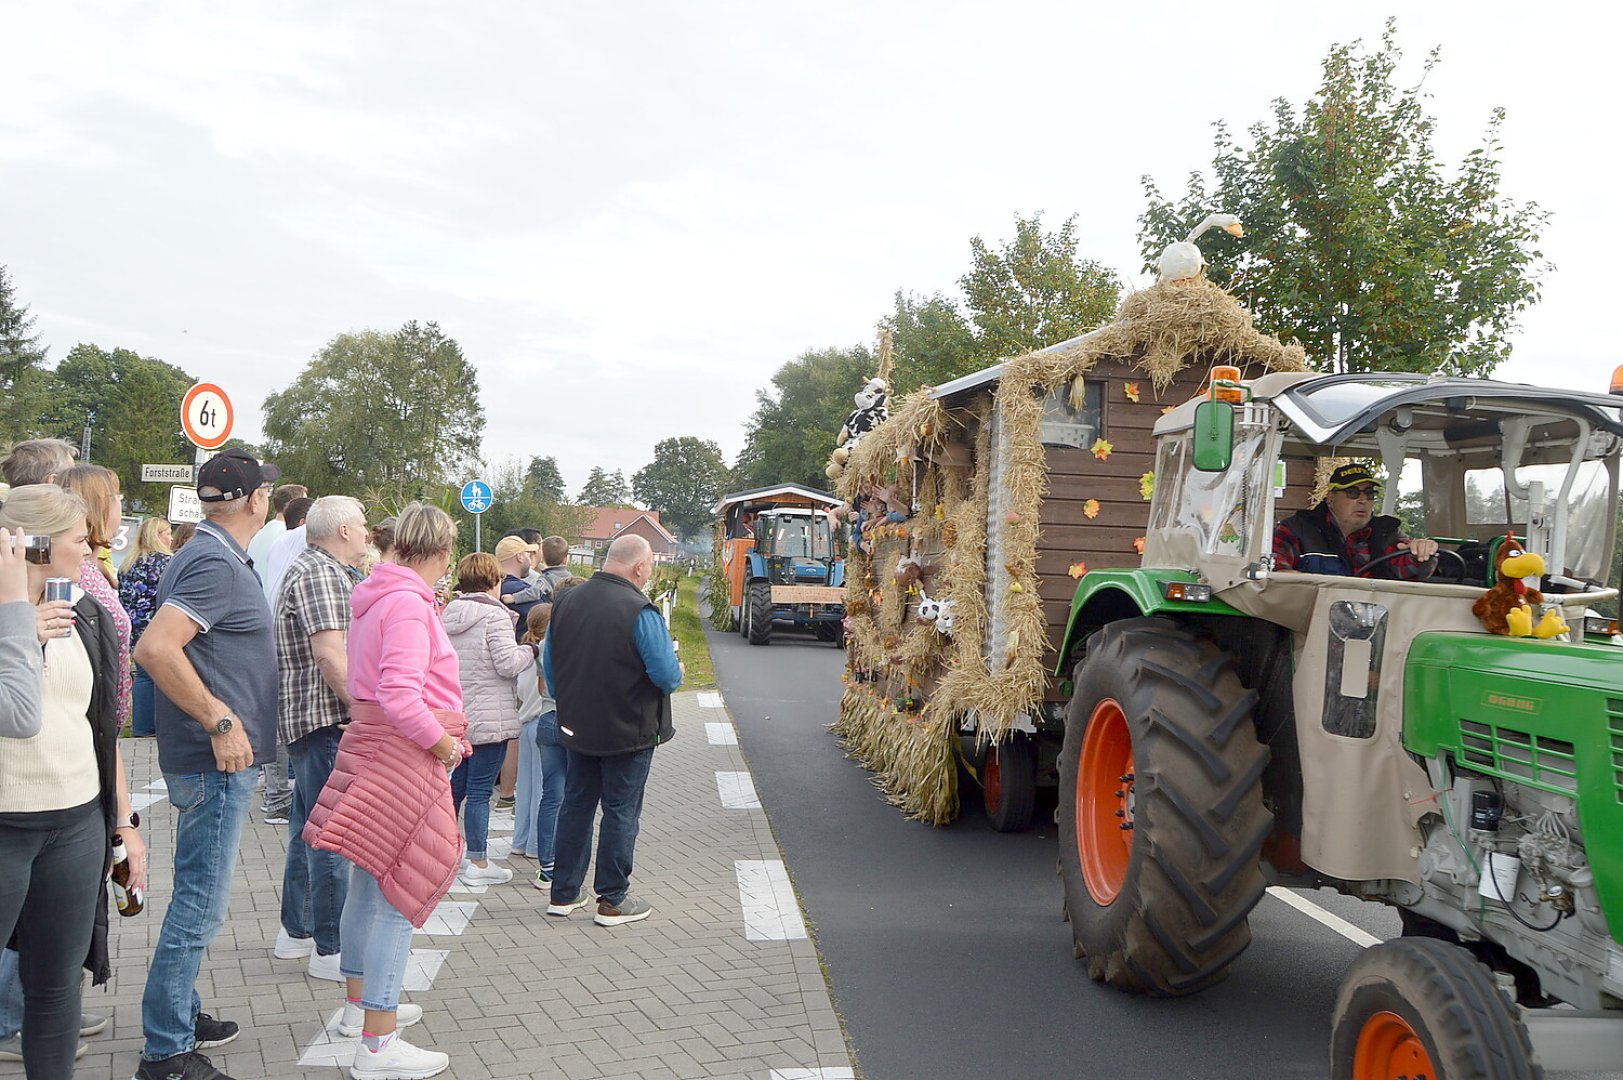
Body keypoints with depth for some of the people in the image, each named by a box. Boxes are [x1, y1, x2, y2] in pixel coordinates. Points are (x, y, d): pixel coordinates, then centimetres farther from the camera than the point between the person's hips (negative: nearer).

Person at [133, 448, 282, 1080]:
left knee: (196, 898, 20)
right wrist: (220, 720, -23)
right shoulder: (217, 564, -18)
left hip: (213, 760, 11)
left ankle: (180, 1016, 32)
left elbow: (176, 646, 22)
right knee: (200, 905, -4)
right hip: (217, 762, -11)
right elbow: (155, 649, -29)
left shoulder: (203, 555, 13)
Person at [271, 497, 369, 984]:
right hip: (324, 718, -11)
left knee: (308, 827, 18)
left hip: (306, 720, 11)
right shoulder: (320, 574, -14)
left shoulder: (312, 570, 20)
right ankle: (330, 950, -2)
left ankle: (295, 932, 29)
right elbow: (330, 656, -22)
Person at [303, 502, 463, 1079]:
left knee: (370, 882, 20)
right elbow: (401, 699, -26)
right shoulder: (408, 603, -18)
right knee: (397, 895, -7)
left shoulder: (376, 595, 13)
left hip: (372, 742, 10)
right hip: (406, 753, -10)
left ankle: (360, 1002, 35)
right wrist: (444, 745, -15)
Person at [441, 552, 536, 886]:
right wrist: (530, 650, -2)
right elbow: (507, 664, -18)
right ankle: (478, 864, 4)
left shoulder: (448, 614, 8)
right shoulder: (495, 615, -15)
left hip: (455, 715, 8)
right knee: (480, 791, -2)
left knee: (456, 784, 19)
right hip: (487, 717, -8)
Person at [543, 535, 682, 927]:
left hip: (577, 728, 6)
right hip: (628, 732, -6)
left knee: (576, 806, 17)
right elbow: (667, 675, -21)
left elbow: (548, 662, 9)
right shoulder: (639, 611, -21)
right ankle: (612, 901, 13)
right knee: (621, 813, 5)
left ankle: (563, 893, 25)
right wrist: (676, 674, 2)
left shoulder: (566, 601, 0)